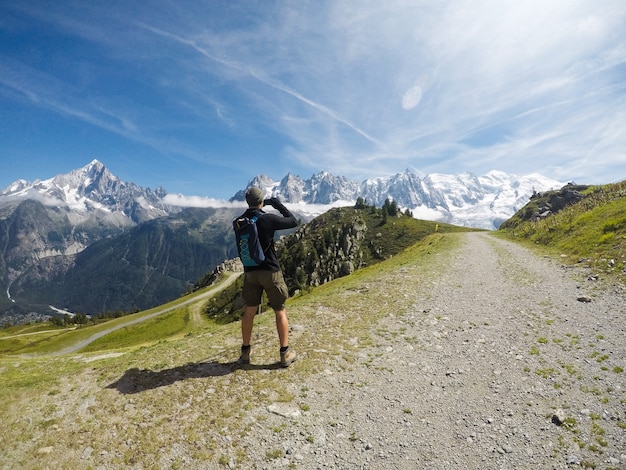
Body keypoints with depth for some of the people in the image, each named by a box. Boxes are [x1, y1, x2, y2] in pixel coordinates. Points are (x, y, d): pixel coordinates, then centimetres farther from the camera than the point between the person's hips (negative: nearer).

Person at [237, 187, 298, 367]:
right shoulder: (268, 219, -14)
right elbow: (294, 222, -3)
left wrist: (258, 209, 18)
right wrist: (278, 205, 6)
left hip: (250, 271, 5)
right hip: (270, 271, -5)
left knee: (249, 311, 16)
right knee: (280, 311, 8)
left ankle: (245, 352, 24)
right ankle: (285, 354, 13)